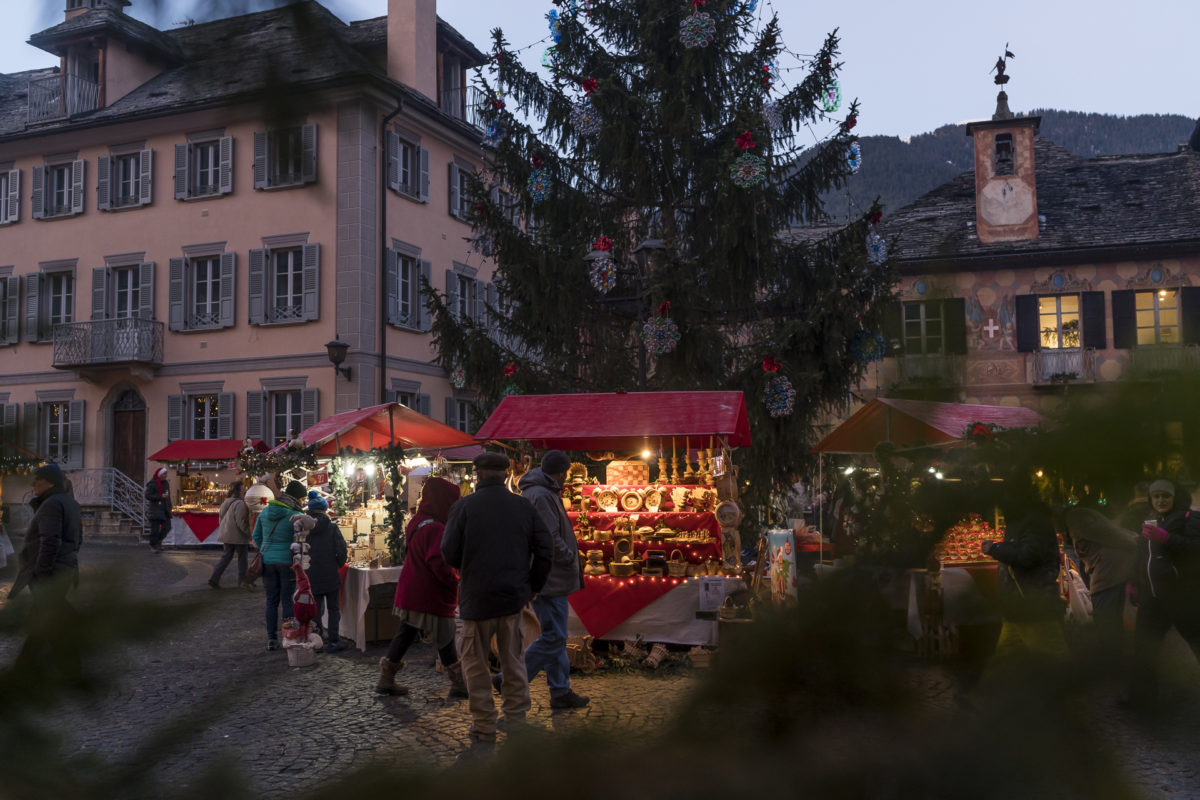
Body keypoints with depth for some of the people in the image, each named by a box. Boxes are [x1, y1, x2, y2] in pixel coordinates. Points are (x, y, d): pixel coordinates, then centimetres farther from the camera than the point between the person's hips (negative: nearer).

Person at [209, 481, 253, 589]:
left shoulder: (225, 503, 11)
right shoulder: (239, 503, -17)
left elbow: (220, 520, 18)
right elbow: (240, 522, -22)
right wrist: (249, 532, -14)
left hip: (226, 535, 8)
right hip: (238, 536, -8)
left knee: (226, 556, 14)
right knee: (242, 557, 6)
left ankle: (214, 578, 4)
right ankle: (242, 581, 14)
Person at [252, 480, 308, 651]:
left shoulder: (266, 511, 4)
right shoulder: (295, 515, -15)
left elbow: (256, 536, 12)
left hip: (268, 561, 5)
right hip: (288, 561, -5)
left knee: (272, 600, 13)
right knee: (288, 601, 5)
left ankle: (271, 639, 15)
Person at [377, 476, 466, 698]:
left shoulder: (416, 523, 10)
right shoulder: (435, 529, -21)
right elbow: (439, 564, -26)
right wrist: (455, 583, -15)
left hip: (410, 594, 9)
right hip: (432, 596, -9)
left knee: (405, 634, 16)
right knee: (445, 640, 2)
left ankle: (386, 680, 21)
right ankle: (459, 685, 12)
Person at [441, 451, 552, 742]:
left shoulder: (464, 506, -8)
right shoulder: (523, 505, 2)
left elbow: (449, 553, -9)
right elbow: (544, 549, 0)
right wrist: (533, 585, 11)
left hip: (477, 597, -3)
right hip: (514, 595, 3)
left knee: (476, 663, 10)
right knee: (513, 662, 14)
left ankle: (484, 725, 13)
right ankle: (517, 721, 19)